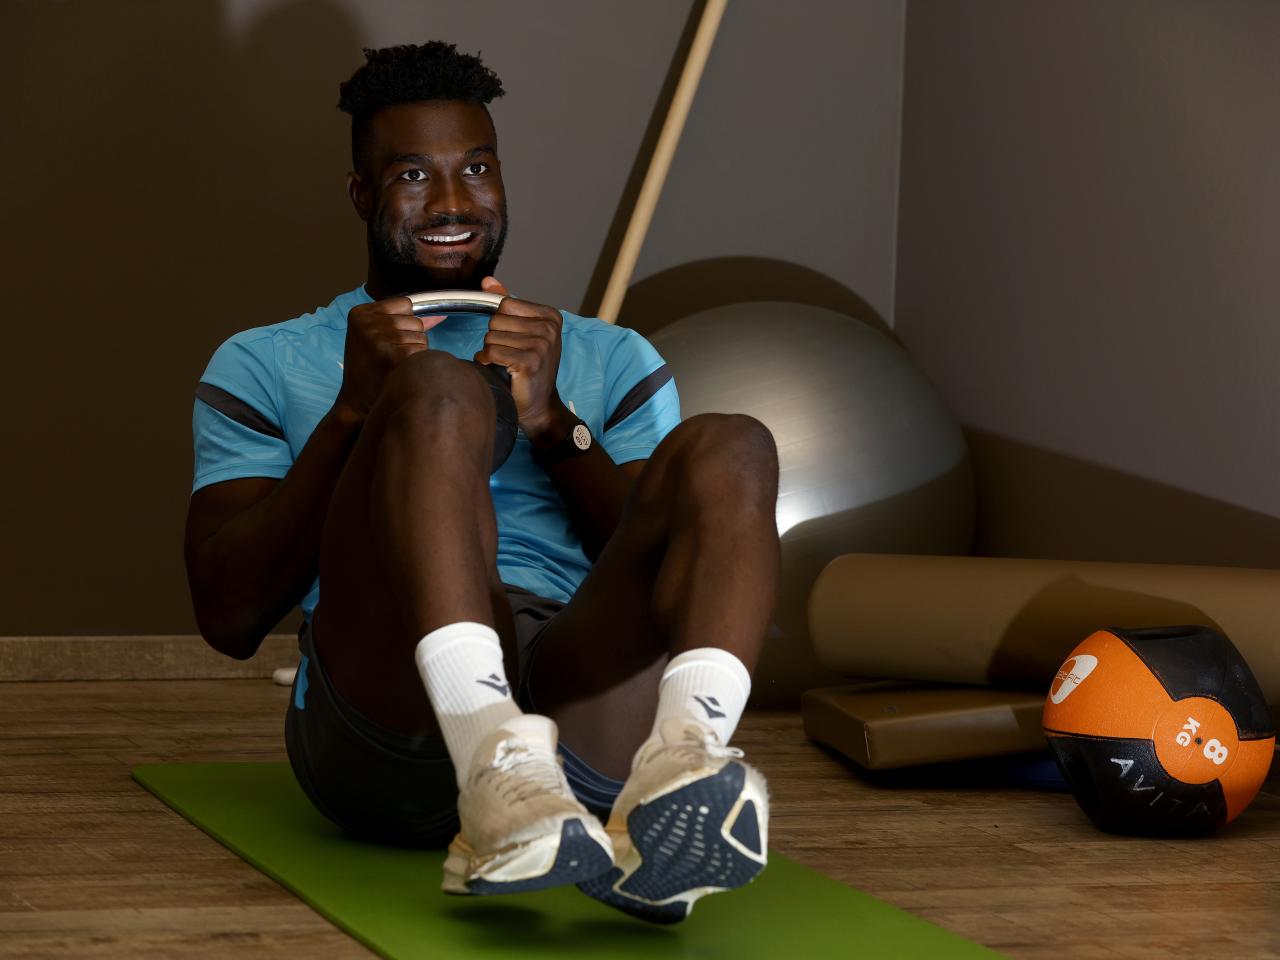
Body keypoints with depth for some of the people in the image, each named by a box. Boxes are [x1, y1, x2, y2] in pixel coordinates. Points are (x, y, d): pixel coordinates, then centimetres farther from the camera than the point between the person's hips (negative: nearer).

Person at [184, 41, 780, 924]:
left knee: (729, 447, -22)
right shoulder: (263, 368, 22)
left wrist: (553, 423, -1)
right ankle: (499, 785, -50)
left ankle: (673, 792, -50)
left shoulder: (611, 361, 28)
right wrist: (352, 412, -2)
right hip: (386, 730, -2)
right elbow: (228, 617, 8)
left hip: (586, 719, 2)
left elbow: (659, 573, 14)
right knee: (437, 390, -26)